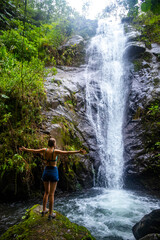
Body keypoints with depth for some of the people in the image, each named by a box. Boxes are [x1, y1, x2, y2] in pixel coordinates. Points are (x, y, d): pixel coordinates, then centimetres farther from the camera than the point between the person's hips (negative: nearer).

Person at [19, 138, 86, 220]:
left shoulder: (44, 150, -3)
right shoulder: (55, 151, -15)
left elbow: (33, 150, 10)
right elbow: (67, 152, -26)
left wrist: (25, 149, 27)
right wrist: (78, 152, -30)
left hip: (46, 172, 5)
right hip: (53, 172, -4)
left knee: (46, 192, 21)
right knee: (51, 194, 4)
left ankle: (44, 210, 30)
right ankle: (50, 214, 13)